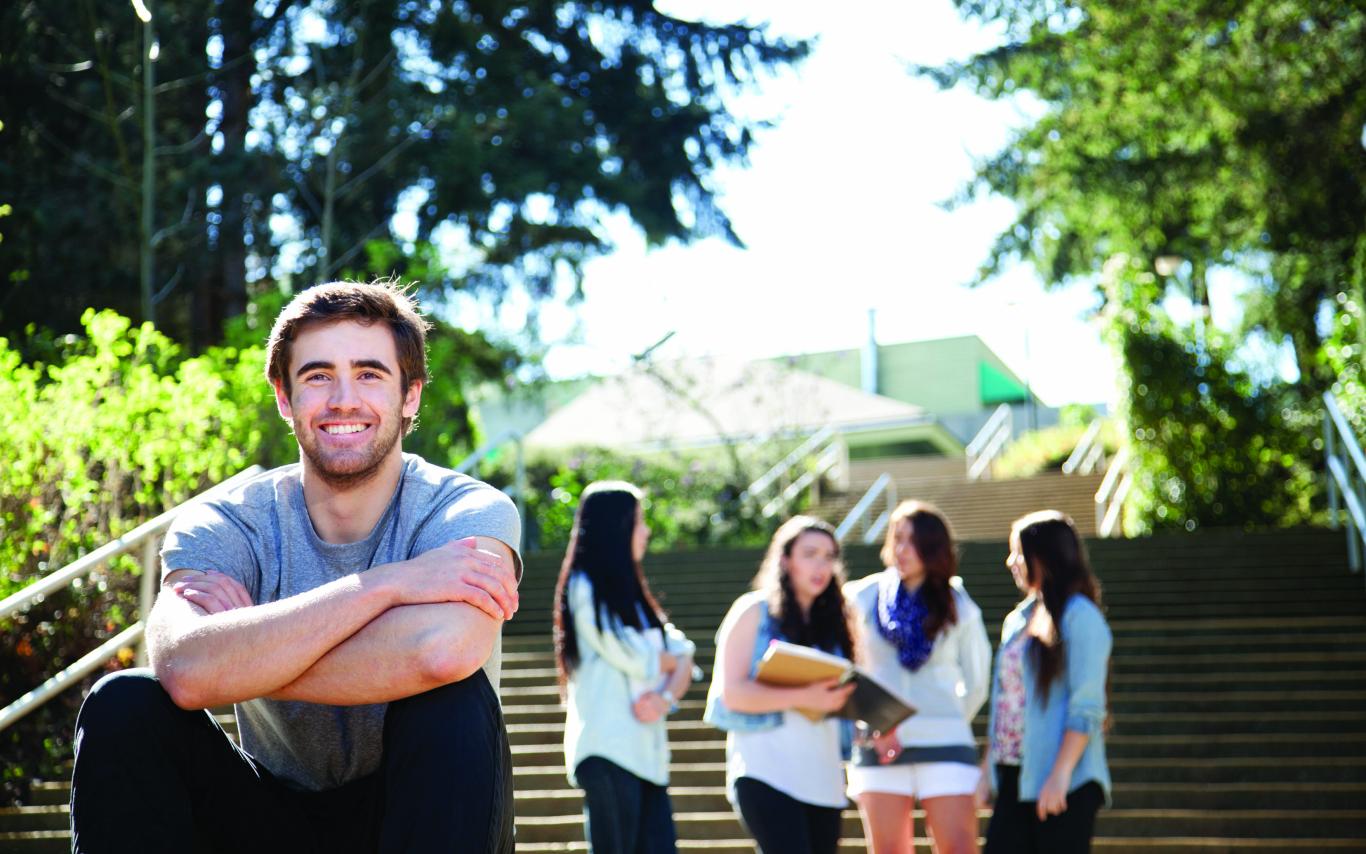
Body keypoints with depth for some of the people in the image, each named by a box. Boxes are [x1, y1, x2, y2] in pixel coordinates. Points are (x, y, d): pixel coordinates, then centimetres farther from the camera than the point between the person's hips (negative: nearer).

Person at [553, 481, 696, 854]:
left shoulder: (630, 590, 22)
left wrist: (667, 697, -9)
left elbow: (682, 659, 12)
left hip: (646, 751, 7)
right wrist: (671, 658, 10)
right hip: (609, 749, -7)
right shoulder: (585, 588, -3)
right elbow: (636, 659, -11)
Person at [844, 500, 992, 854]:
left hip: (944, 745, -1)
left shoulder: (958, 607, 8)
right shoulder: (863, 598, 7)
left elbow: (976, 685, 16)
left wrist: (945, 727, 9)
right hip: (878, 747, 1)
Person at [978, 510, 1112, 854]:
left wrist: (1060, 775, -19)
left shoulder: (1079, 617, -7)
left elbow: (1087, 707, -13)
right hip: (1014, 780, 7)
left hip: (1065, 783, -7)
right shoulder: (1018, 619, 17)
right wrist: (987, 771, 16)